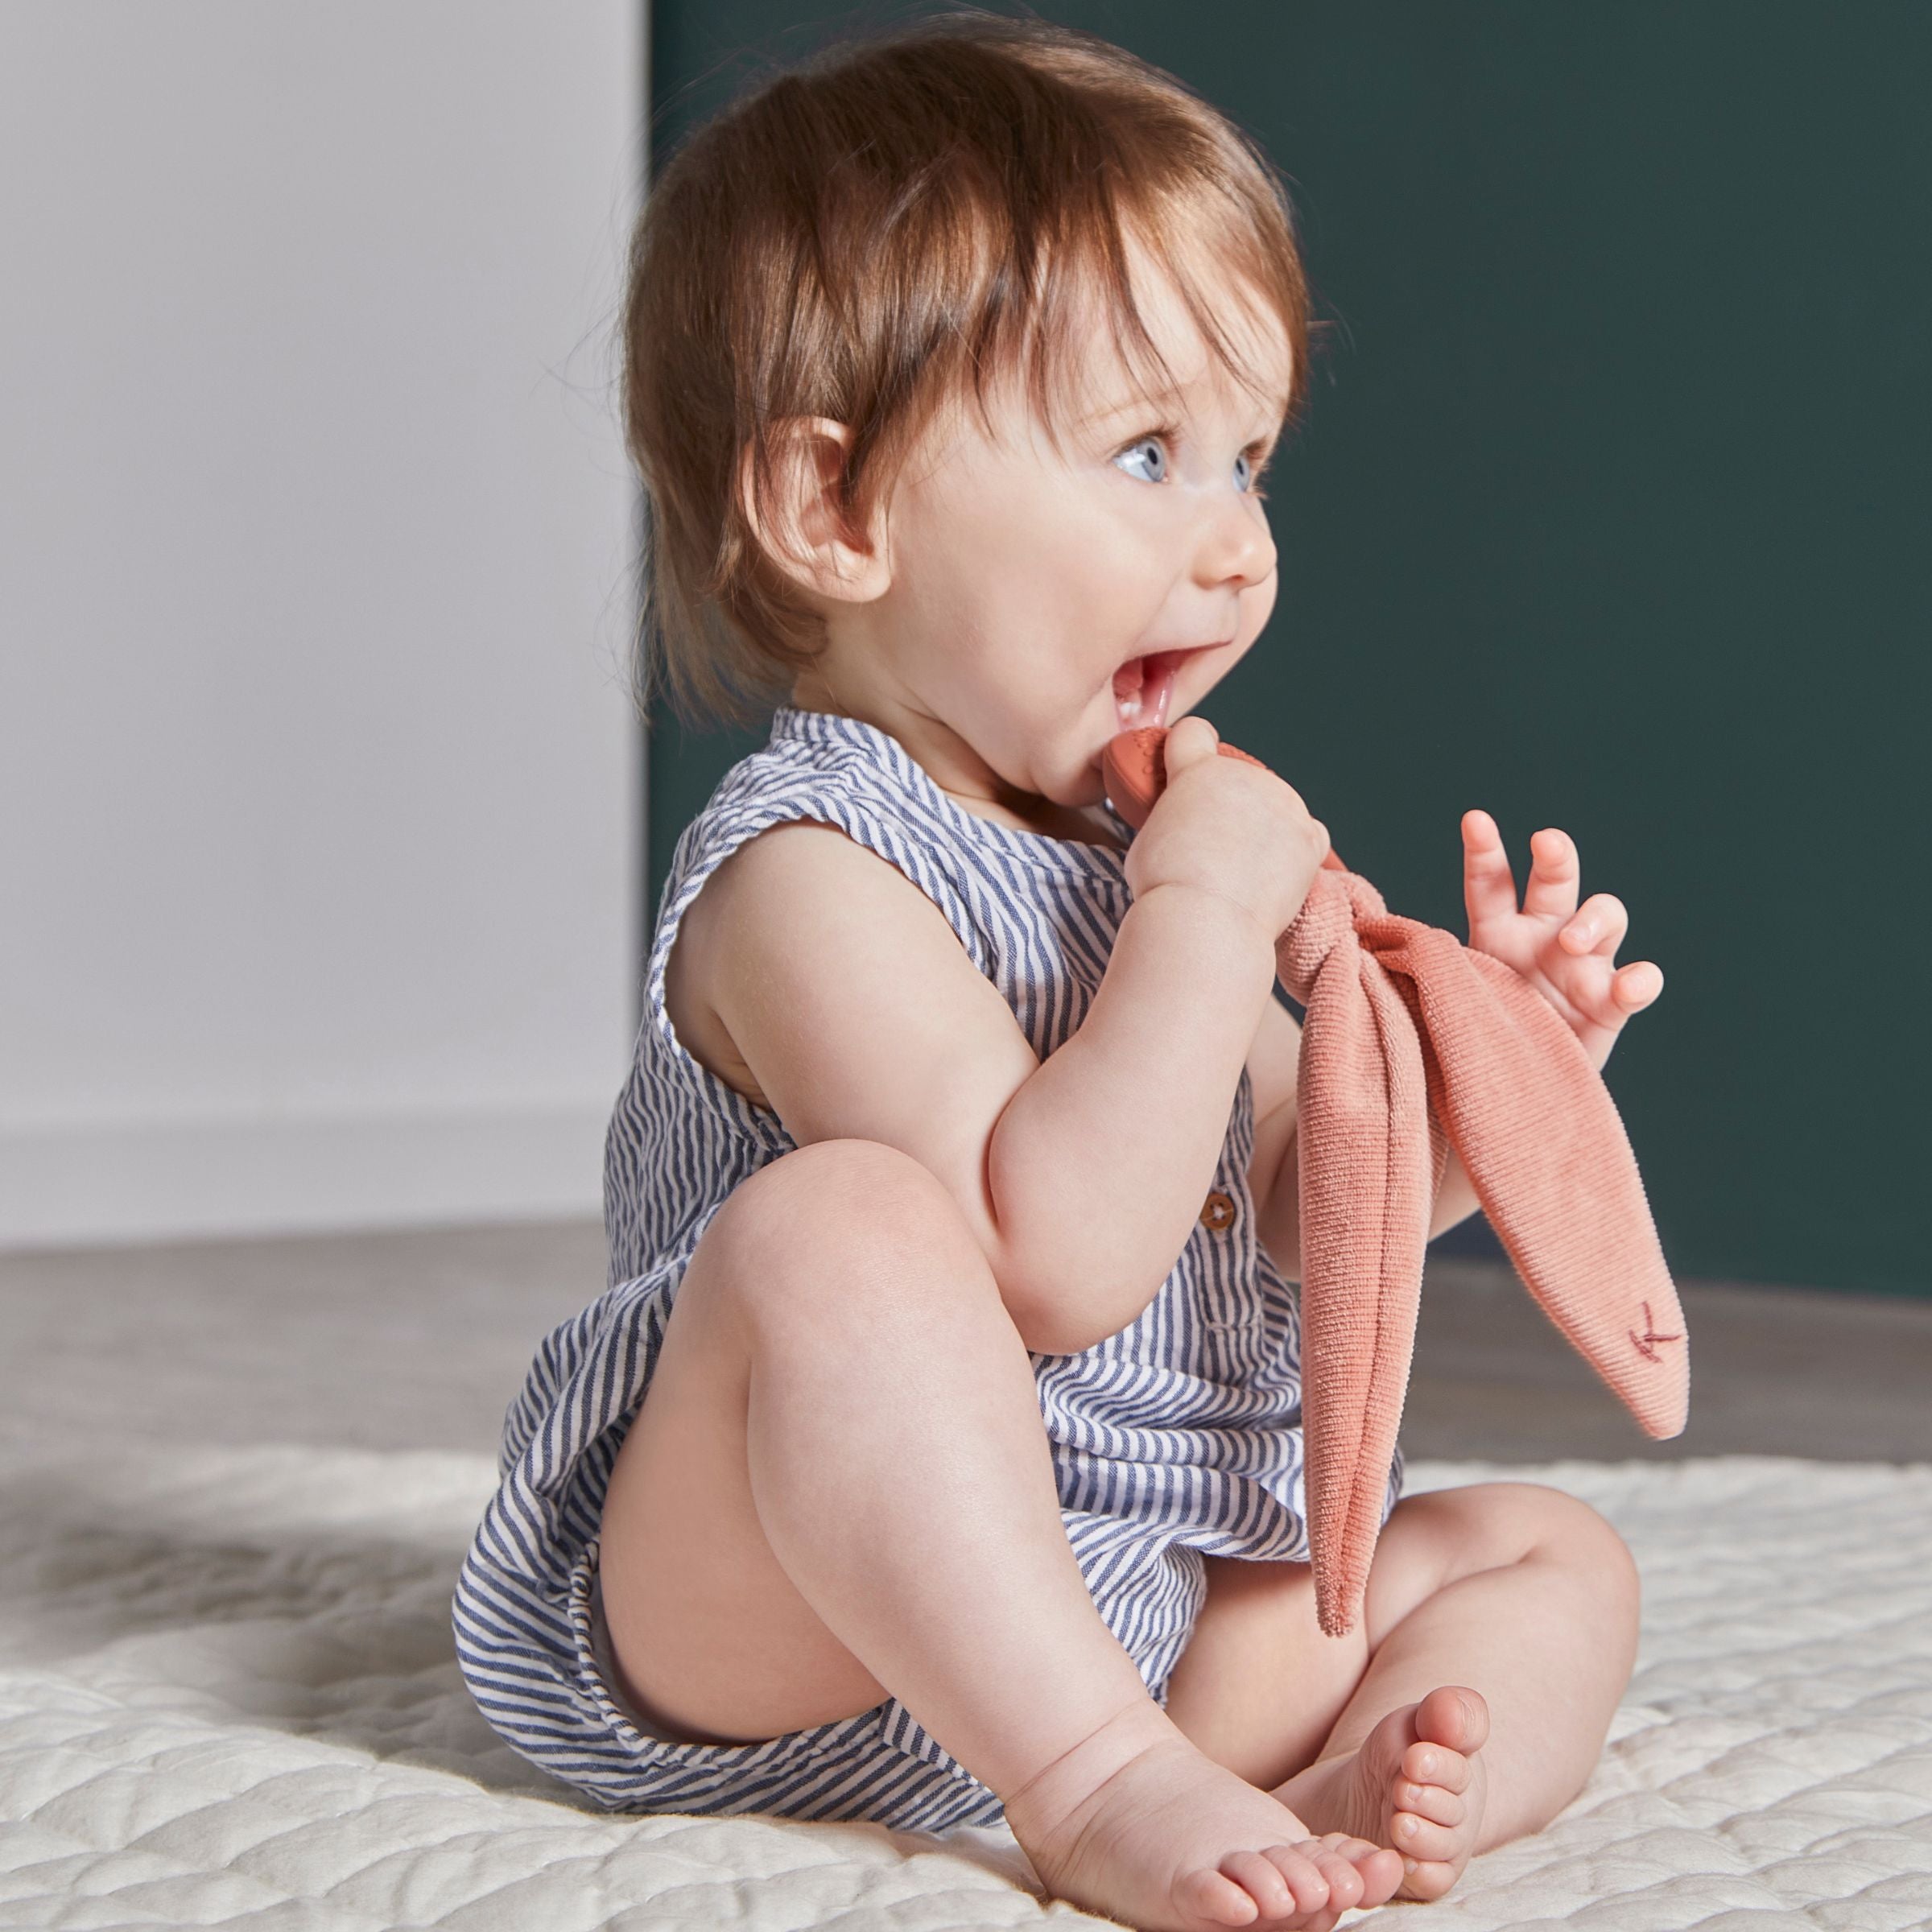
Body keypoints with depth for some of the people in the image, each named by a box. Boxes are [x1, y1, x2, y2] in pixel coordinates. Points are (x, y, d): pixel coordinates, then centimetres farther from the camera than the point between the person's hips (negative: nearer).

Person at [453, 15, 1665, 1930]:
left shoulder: (1125, 844, 10)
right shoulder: (812, 874, -19)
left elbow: (1290, 1200, 19)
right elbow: (1051, 1260, -31)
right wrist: (1213, 914, -25)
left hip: (1127, 1616, 9)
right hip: (748, 1620, -9)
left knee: (1550, 1556, 4)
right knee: (839, 1229, -35)